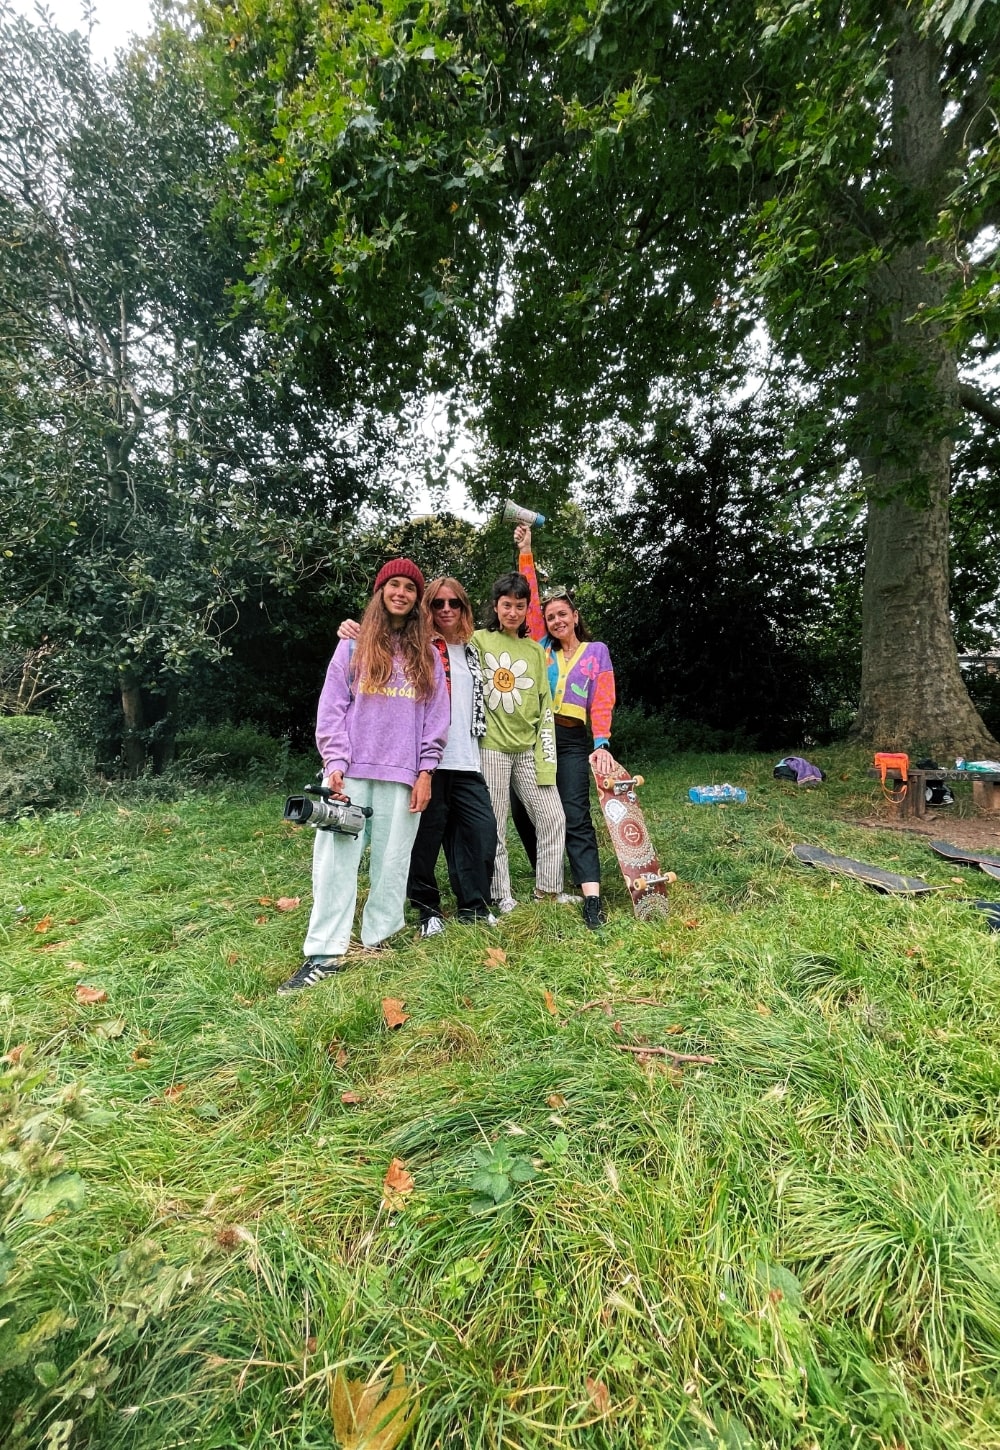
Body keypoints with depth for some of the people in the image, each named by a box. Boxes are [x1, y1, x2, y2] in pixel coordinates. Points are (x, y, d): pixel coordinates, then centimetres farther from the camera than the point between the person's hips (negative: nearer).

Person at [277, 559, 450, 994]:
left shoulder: (427, 655, 13)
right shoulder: (353, 647, 11)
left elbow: (435, 717, 9)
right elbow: (332, 709, 4)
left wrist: (426, 771, 1)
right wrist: (335, 763, -7)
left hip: (402, 774, 1)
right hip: (351, 771, -1)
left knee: (392, 859, 2)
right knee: (336, 856, -5)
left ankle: (377, 940, 15)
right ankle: (324, 953, 3)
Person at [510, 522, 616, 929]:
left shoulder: (596, 651, 6)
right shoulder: (542, 648, 13)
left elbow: (602, 700, -4)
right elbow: (531, 601, 11)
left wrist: (601, 744, -17)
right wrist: (525, 552, 8)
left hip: (572, 741, -3)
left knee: (576, 818, -9)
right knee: (523, 810, 8)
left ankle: (592, 900, -11)